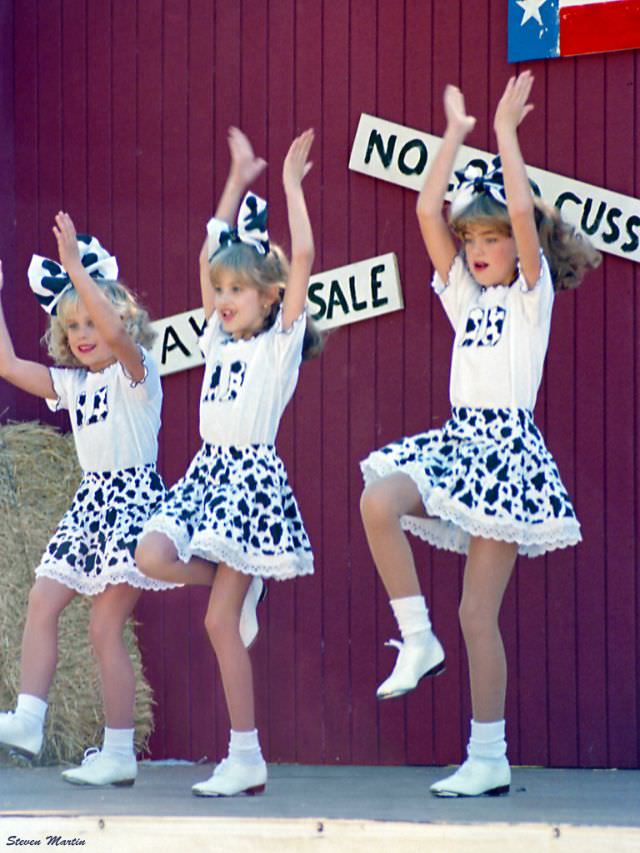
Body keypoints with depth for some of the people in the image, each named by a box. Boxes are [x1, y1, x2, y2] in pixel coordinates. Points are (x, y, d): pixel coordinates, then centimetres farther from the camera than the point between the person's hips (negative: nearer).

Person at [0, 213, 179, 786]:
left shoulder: (135, 373, -7)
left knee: (105, 625, -10)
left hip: (131, 497, -8)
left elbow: (115, 331, -28)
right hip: (91, 502, 8)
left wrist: (74, 266, -28)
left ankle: (119, 753, -7)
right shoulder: (72, 384, 16)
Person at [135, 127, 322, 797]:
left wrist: (291, 185, -7)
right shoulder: (220, 338, 14)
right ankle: (242, 584, 9)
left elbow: (303, 257, -14)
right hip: (207, 471, 7)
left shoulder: (280, 342, -4)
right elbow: (210, 257, 19)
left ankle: (246, 758, -4)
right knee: (153, 556, -19)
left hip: (252, 475, -7)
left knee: (220, 620, -9)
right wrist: (237, 183, 19)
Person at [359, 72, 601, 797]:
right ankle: (417, 639, -12)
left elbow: (522, 209, -16)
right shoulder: (463, 292, 14)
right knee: (378, 502, -26)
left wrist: (505, 132, -8)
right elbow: (427, 211, 6)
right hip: (456, 440, 6)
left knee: (478, 613, -7)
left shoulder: (531, 292, -1)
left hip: (505, 446, -5)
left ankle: (489, 758, 0)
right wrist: (455, 134, 8)